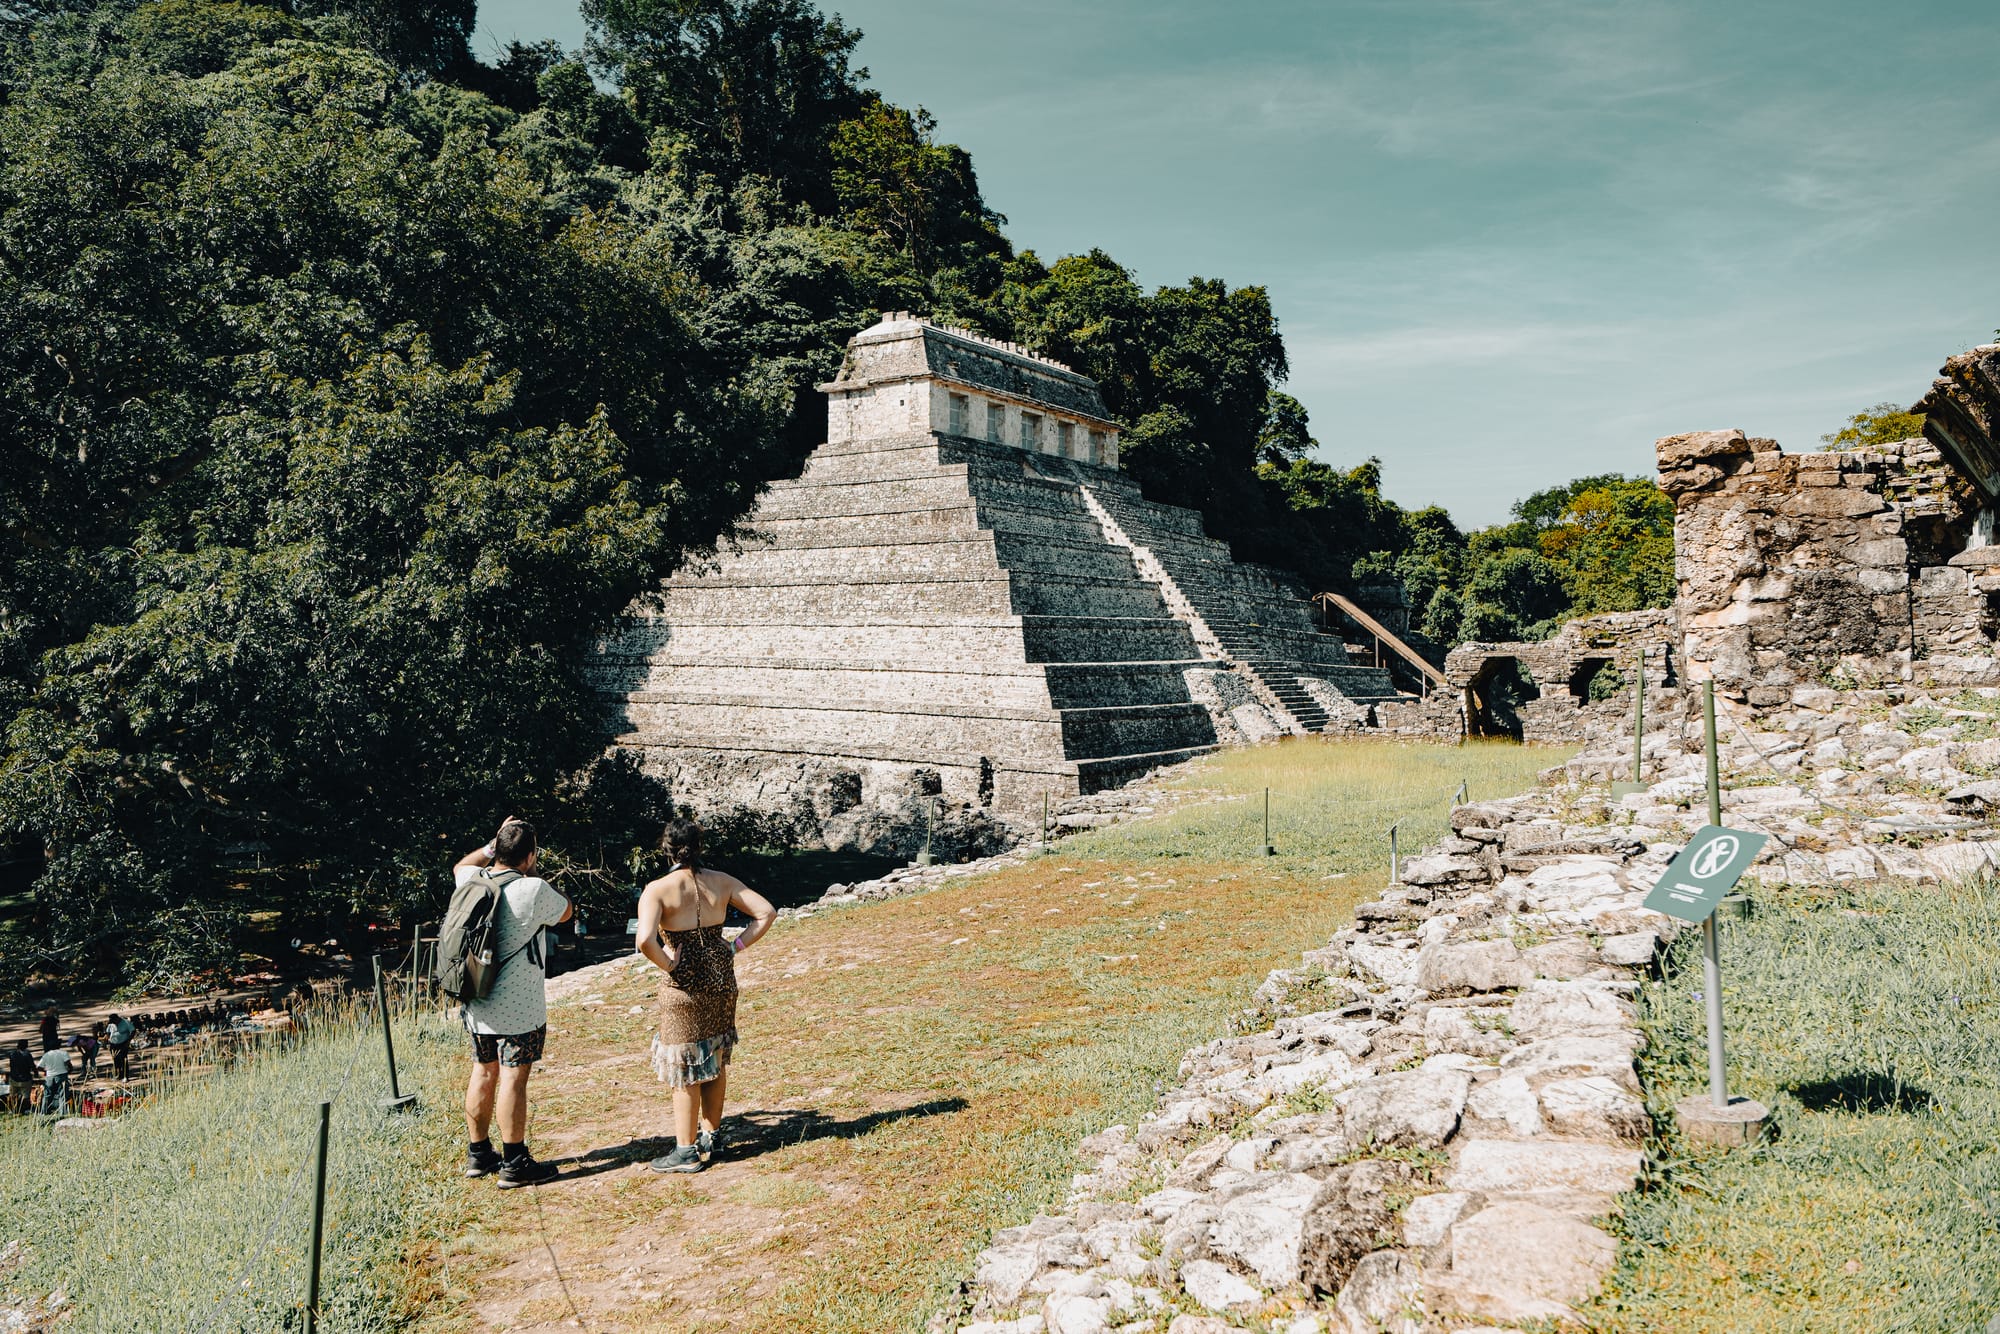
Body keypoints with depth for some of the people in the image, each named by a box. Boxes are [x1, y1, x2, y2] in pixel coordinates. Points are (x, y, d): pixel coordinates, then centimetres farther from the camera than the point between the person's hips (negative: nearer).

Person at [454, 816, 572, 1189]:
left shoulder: (472, 882, -1)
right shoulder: (534, 891, -18)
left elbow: (460, 866, 26)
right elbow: (566, 911, 3)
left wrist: (493, 846, 18)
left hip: (476, 1001, 7)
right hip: (519, 1007, -6)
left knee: (483, 1072, 16)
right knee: (513, 1078, -2)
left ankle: (478, 1154, 27)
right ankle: (515, 1164, 4)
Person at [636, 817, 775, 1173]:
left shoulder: (658, 890, -14)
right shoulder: (721, 882, 0)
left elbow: (645, 941, -28)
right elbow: (766, 912, -1)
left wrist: (667, 964, -11)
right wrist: (734, 947, 1)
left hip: (684, 984, -5)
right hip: (722, 980, 5)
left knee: (684, 1067, 7)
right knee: (715, 1061, 19)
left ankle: (687, 1151, 14)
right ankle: (711, 1136, 30)